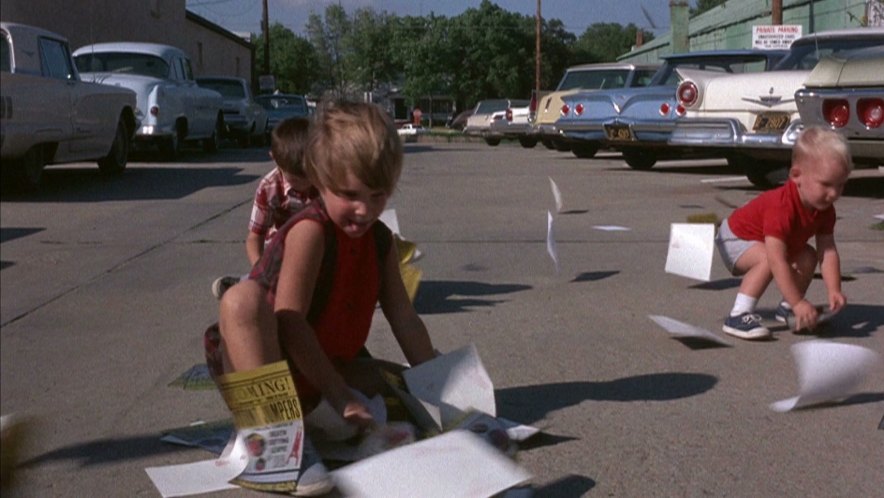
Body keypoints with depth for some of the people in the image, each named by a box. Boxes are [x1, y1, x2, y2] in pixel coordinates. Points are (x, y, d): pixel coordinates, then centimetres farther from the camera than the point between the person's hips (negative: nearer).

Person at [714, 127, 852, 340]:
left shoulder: (825, 209, -15)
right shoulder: (782, 207, -41)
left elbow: (828, 251, -14)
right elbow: (776, 260, -45)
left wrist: (834, 291, -27)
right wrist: (798, 302, -45)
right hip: (734, 237, -9)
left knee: (808, 256, 0)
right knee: (766, 258, -33)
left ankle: (786, 308, 13)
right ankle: (738, 316, -31)